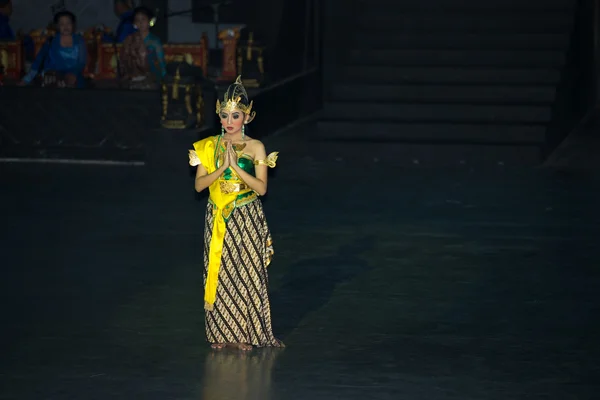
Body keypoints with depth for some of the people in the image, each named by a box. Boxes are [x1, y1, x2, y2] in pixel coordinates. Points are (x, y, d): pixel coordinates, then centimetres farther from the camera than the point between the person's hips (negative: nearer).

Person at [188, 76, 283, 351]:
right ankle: (221, 334, 11)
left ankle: (245, 333, 8)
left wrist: (236, 168, -20)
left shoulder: (256, 147, -3)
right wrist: (222, 168, -17)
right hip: (218, 220, 2)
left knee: (245, 274, 0)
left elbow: (261, 187, -11)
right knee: (219, 273, 4)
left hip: (246, 219, -2)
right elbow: (199, 184, -3)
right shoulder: (210, 147, 3)